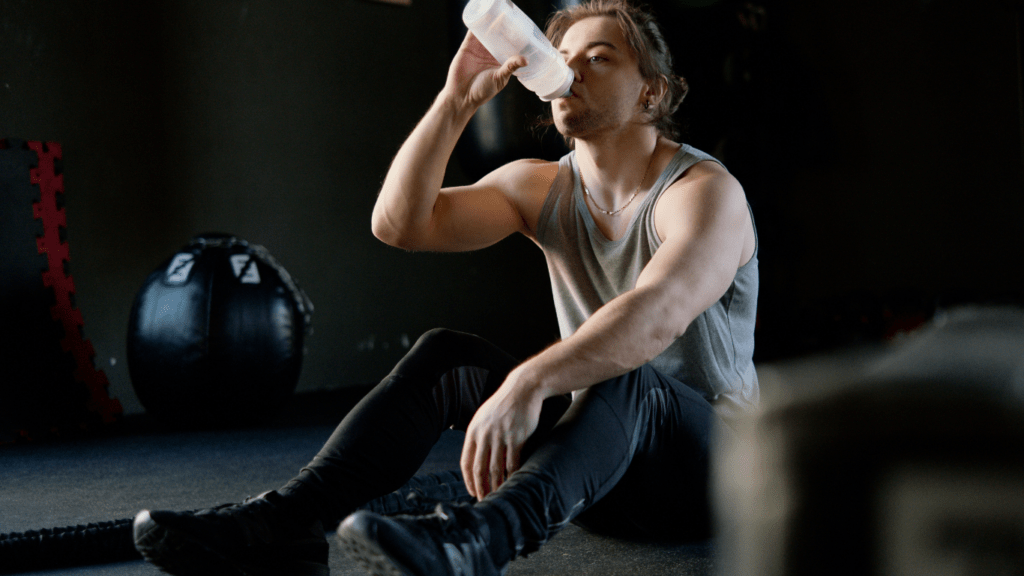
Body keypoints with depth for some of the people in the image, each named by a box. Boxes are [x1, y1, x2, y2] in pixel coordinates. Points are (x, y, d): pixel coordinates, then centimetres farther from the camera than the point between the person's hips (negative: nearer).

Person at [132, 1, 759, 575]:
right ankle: (285, 520, -29)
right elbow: (400, 222, -6)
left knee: (622, 379, -38)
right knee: (445, 353, -15)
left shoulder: (705, 192, -14)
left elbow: (656, 315, -35)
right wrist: (458, 100, -15)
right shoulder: (541, 188, 6)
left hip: (711, 462, -5)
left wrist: (526, 384, -50)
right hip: (598, 463, 6)